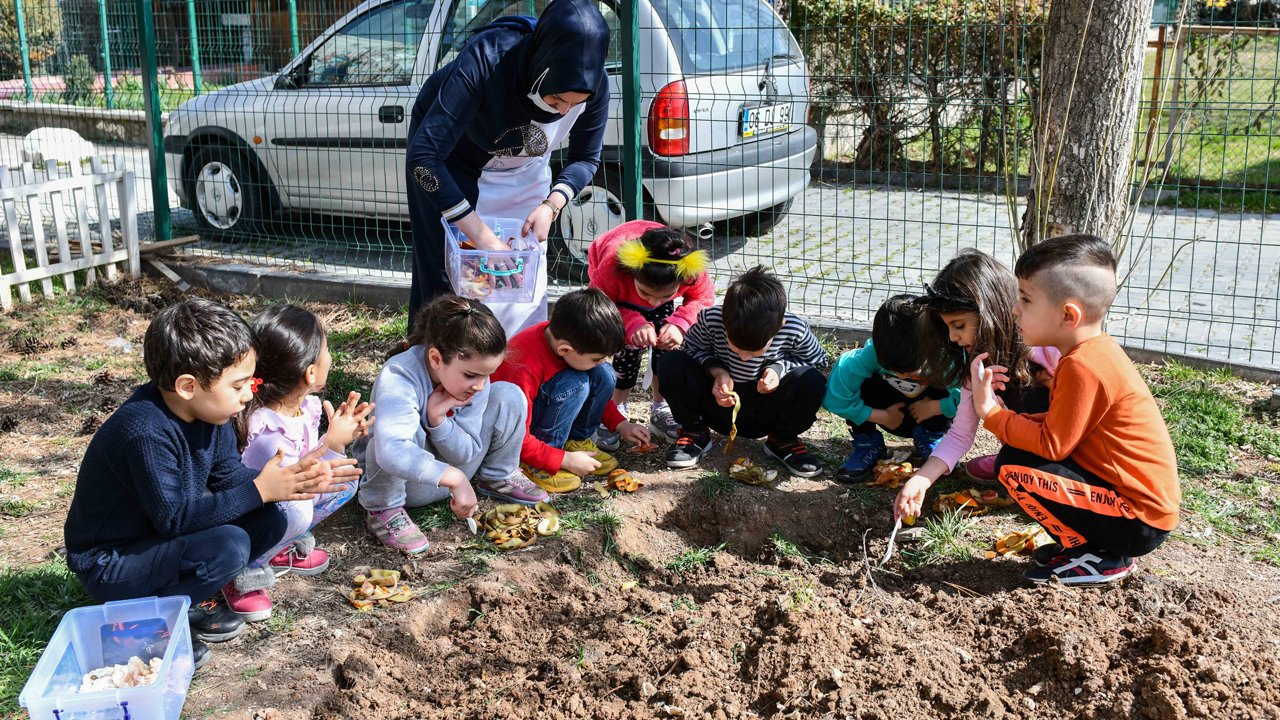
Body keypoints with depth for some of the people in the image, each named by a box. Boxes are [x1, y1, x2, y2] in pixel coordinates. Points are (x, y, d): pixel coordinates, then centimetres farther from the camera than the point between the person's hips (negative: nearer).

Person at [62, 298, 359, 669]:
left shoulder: (206, 412, -5)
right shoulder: (145, 432, -31)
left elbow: (231, 478, 1)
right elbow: (173, 516, -29)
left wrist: (297, 480, -14)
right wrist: (260, 491, -29)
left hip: (162, 537, 8)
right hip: (109, 567, -8)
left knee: (270, 521, -3)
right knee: (228, 545, -29)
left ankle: (191, 601, 7)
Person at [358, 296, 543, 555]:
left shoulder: (475, 376, -14)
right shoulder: (399, 376, -34)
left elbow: (467, 454, -12)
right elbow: (390, 452, -50)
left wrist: (438, 419, -30)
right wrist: (455, 478, -52)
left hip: (452, 467, 5)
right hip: (405, 478, -5)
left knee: (509, 395, -11)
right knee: (398, 432, -40)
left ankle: (498, 478, 11)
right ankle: (383, 510, -15)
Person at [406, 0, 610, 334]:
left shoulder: (594, 85, -29)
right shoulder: (485, 60, -41)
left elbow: (585, 157, -10)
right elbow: (423, 156, -43)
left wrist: (551, 206, -30)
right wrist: (481, 235, -45)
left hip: (522, 170, 3)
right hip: (451, 160, -3)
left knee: (525, 278, 2)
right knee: (448, 277, -5)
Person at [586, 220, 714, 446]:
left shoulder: (690, 266, -42)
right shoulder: (612, 268, -47)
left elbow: (704, 297, -22)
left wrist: (680, 323, -42)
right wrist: (632, 323, -49)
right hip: (619, 296, -2)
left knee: (667, 344, -9)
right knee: (630, 345, -17)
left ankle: (661, 410, 10)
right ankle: (615, 412, 0)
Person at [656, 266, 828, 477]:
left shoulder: (795, 331, -25)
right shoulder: (711, 320, -26)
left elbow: (816, 359, -4)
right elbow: (692, 349, -5)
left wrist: (779, 368, -23)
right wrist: (717, 371, -26)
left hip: (764, 416, 0)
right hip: (718, 405, 0)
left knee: (813, 382, -29)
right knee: (671, 365, -26)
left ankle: (783, 440, 3)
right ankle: (695, 433, 2)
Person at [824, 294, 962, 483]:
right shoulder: (871, 353, -34)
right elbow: (834, 397, -33)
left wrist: (932, 407, -31)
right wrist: (883, 417, -25)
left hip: (929, 416, 0)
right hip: (892, 412, 0)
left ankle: (931, 438, -2)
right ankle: (867, 444, -5)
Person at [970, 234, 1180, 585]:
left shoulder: (1083, 367, -23)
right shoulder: (1097, 348, 7)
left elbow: (1052, 445, -21)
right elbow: (1061, 426, 11)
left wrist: (991, 412, -13)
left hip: (1138, 520, -10)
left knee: (1014, 468, -19)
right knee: (1017, 449, 11)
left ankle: (1104, 557, -4)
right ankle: (1086, 540, 11)